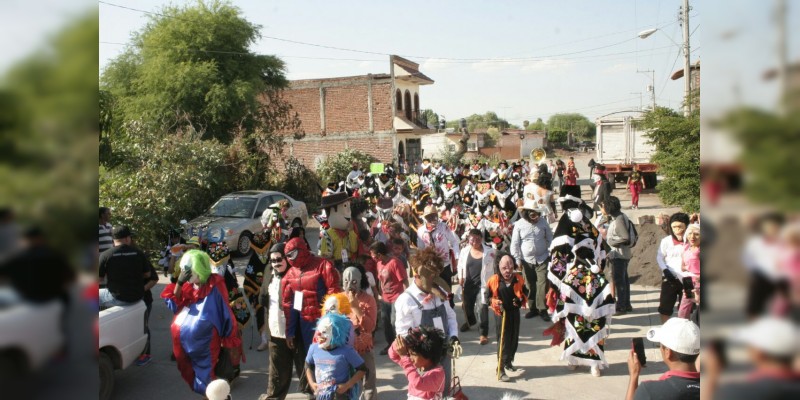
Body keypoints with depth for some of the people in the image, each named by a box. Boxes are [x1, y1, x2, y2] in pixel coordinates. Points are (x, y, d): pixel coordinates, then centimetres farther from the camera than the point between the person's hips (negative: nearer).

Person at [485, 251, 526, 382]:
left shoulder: (518, 279, -5)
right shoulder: (493, 281, -13)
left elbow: (524, 294, 8)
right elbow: (488, 297, -3)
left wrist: (521, 300, -13)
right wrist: (495, 302, -21)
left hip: (515, 312, 4)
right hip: (501, 314, -4)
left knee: (514, 339, 16)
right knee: (503, 340, -5)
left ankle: (508, 361, 38)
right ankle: (500, 369, 0)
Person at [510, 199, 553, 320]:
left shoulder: (543, 222, -3)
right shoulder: (519, 224, -7)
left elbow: (550, 238, 7)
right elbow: (515, 244, -4)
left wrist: (550, 252, 0)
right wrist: (517, 259, -6)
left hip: (542, 259, 0)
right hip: (527, 260, 0)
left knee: (542, 284, -6)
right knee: (530, 286, 8)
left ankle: (542, 309, 2)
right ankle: (532, 308, 21)